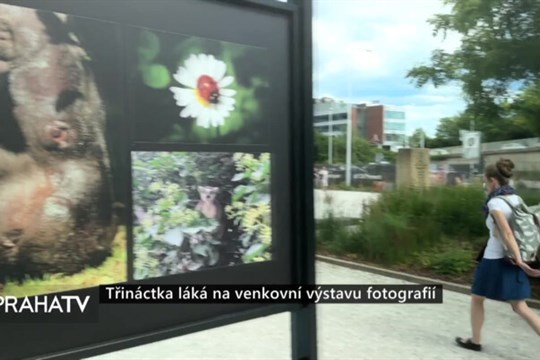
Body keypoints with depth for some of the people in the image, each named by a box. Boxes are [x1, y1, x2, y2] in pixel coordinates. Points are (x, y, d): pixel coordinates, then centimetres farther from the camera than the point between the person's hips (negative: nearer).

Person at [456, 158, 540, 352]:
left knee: (476, 299, 14)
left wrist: (520, 260, -23)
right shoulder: (516, 198, 6)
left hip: (495, 260, -7)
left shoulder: (495, 203, -17)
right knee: (520, 307, 11)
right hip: (510, 260, 7)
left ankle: (475, 341, 26)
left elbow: (507, 233, -25)